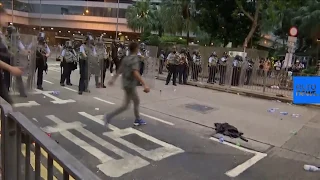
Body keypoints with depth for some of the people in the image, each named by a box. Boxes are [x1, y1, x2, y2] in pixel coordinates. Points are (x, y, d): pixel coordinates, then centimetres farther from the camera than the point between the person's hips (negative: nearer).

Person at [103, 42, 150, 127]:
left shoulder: (126, 58, 8)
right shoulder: (135, 59, -18)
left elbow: (120, 70, 14)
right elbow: (135, 73, -30)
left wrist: (113, 79, 22)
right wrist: (144, 85, -34)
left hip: (127, 83, 9)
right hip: (130, 85, -9)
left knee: (136, 101, 20)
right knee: (125, 105, 1)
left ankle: (137, 120, 29)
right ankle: (109, 116, -3)